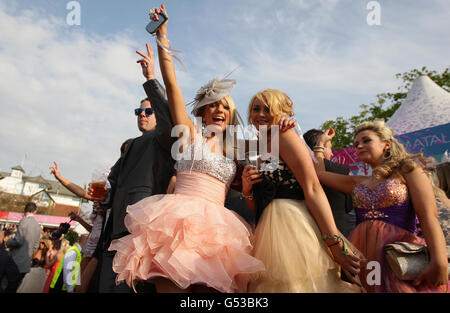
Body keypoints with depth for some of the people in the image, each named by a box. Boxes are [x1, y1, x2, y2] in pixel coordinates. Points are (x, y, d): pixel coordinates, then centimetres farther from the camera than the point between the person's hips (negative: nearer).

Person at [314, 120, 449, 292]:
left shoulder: (408, 170, 4)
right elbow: (319, 173, 20)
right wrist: (321, 142, 27)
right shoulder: (358, 182, 18)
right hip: (362, 255, 4)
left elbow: (429, 217, -8)